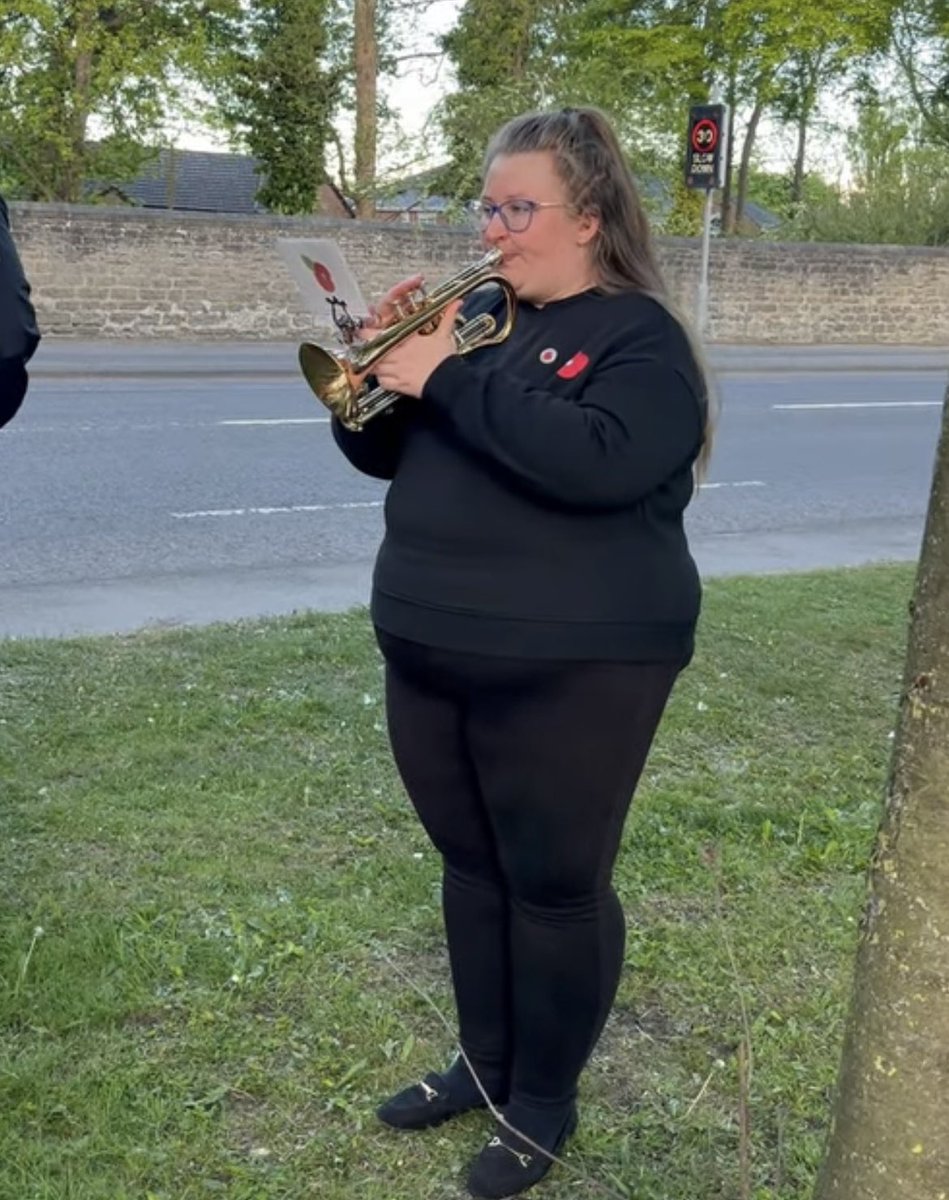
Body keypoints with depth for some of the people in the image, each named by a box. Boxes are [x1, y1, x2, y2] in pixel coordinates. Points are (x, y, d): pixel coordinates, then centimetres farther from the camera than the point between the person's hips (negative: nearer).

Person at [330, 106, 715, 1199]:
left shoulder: (639, 336, -8)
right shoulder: (477, 312, 11)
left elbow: (601, 459, -28)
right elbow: (387, 453, 14)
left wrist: (447, 380, -23)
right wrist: (376, 368, -6)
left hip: (570, 672, -7)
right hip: (430, 656, 7)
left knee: (556, 887, 6)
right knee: (472, 868, 18)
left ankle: (543, 1102, 24)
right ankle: (484, 1059, 37)